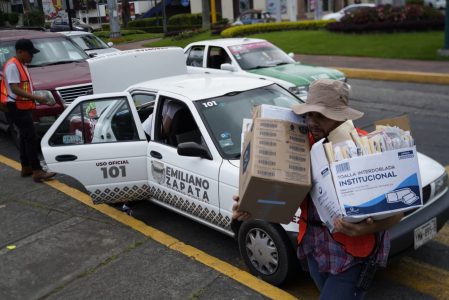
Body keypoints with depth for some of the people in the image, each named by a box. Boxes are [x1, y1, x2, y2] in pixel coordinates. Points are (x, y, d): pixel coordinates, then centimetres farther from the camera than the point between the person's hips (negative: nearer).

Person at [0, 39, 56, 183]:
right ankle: (37, 172, -14)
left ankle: (26, 168, 24)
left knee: (25, 138, 15)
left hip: (23, 107, 10)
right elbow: (15, 89, -23)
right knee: (30, 138, -13)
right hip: (17, 108, -10)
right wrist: (36, 98, -28)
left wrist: (41, 101, 17)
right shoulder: (12, 66, -15)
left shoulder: (22, 65, 15)